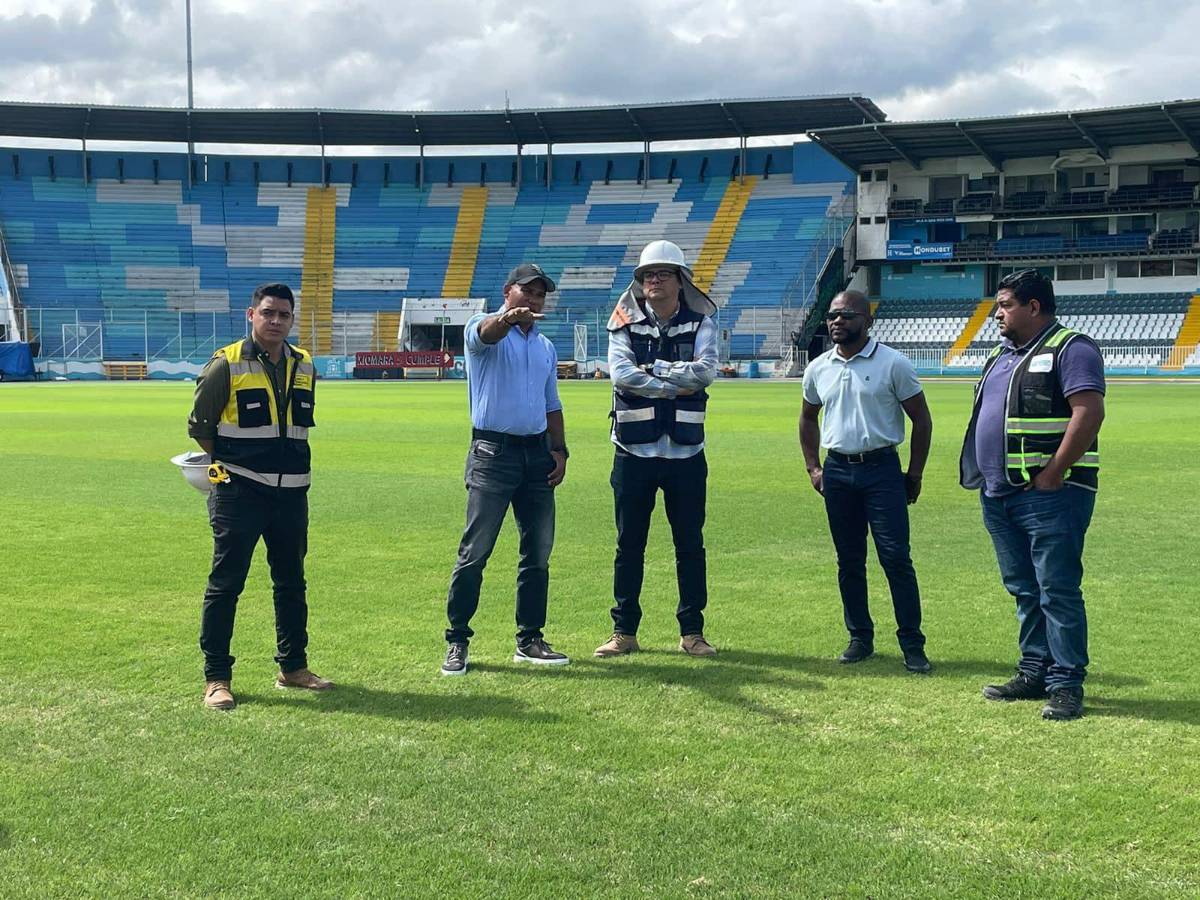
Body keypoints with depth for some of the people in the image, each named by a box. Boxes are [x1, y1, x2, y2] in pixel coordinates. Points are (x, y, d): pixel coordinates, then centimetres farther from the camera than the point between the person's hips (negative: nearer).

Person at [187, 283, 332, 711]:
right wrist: (230, 463, 7)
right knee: (225, 583, -2)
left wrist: (282, 462, 14)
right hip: (238, 494, -5)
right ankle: (216, 677, 6)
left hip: (291, 493, 6)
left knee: (292, 582, 14)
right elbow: (199, 425, 1)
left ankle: (293, 667, 26)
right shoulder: (226, 364, -7)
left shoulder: (304, 366, 9)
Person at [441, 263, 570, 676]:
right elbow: (485, 333, -28)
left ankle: (530, 640, 17)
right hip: (493, 451, -6)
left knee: (539, 552, 8)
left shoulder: (546, 346, 18)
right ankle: (457, 642, 2)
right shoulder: (483, 328, -1)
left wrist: (559, 450, 10)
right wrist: (507, 319, -50)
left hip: (537, 452, 6)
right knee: (474, 552, -6)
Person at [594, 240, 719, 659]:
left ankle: (692, 631, 18)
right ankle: (624, 631, 16)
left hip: (686, 452, 0)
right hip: (634, 451, 0)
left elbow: (705, 370, -14)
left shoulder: (701, 324, 3)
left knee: (690, 545, 7)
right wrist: (676, 386, -14)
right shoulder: (624, 324, 2)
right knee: (629, 545, 7)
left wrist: (652, 368, -13)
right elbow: (621, 373, -14)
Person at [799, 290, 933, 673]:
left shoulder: (893, 364, -5)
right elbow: (808, 418, 22)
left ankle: (912, 645, 0)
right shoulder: (818, 369, 8)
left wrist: (914, 474, -2)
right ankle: (860, 638, 19)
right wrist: (813, 467, 12)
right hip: (837, 470, 4)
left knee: (896, 558, -7)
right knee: (849, 561, 8)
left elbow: (921, 419, 0)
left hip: (882, 469, -4)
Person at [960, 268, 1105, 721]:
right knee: (1024, 590, 13)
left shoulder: (1070, 349, -8)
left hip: (1049, 493, -9)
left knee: (1058, 592, -6)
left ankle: (1066, 684, 0)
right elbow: (985, 416, 25)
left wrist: (1052, 476, -20)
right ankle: (1034, 673, 22)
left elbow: (1089, 413, -19)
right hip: (999, 494, 9)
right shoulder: (1002, 354, 19)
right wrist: (981, 474, 13)